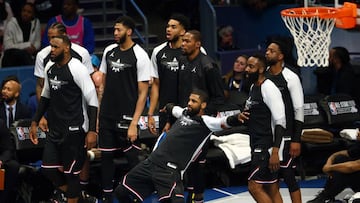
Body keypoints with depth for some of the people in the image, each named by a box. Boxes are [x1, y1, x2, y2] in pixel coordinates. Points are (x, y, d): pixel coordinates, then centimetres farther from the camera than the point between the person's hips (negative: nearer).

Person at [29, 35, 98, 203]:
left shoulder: (77, 68, -15)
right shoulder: (50, 68, 8)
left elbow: (92, 101, -16)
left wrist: (92, 131, -20)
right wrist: (35, 123, 18)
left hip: (74, 130, -7)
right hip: (55, 129, 7)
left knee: (71, 172, 1)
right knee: (47, 169, 7)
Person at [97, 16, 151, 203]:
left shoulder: (140, 56, -9)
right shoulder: (109, 51, 8)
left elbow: (143, 93, -9)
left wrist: (134, 123, -14)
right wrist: (97, 114, 10)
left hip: (127, 117, -5)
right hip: (107, 116, 6)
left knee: (132, 158, -2)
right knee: (106, 157, 9)